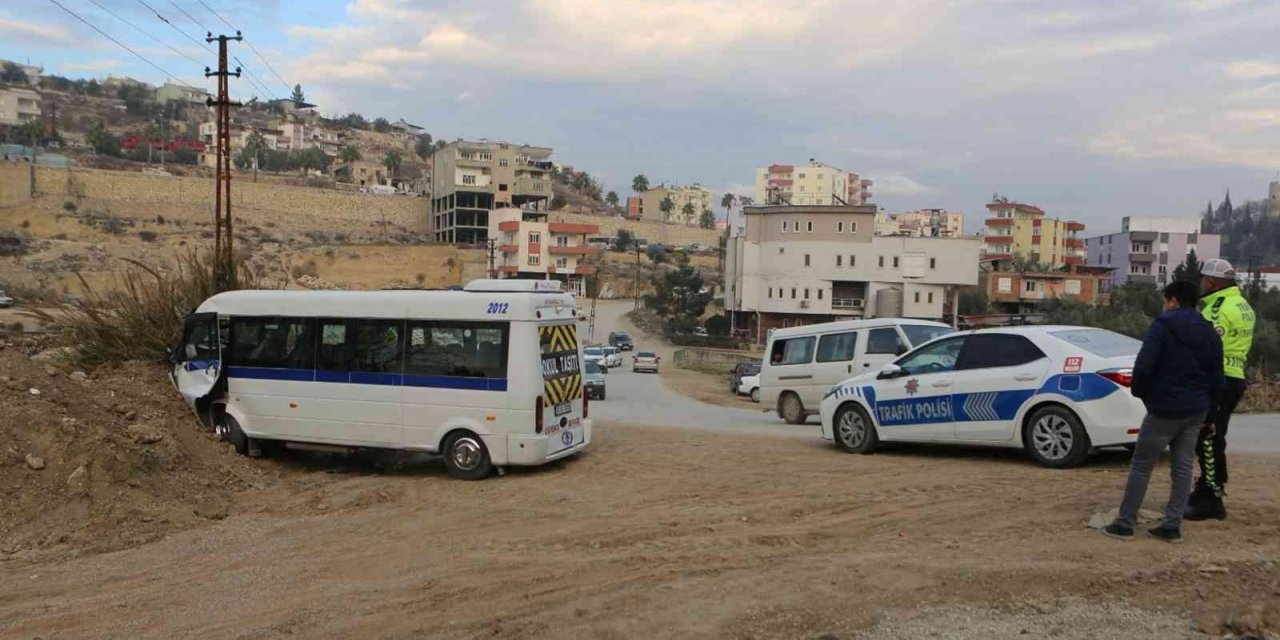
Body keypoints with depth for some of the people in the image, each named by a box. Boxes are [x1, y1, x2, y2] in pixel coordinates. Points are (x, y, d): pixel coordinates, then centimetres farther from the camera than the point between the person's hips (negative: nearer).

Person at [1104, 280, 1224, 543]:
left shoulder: (1163, 326, -11)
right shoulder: (1210, 334, 9)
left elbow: (1143, 366, -20)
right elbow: (1217, 381, 11)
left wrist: (1139, 391, -3)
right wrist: (1204, 405, 19)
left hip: (1164, 410, -6)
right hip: (1196, 412, 6)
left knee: (1141, 465, 1)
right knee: (1183, 467, 10)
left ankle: (1125, 524, 4)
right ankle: (1172, 525, 11)